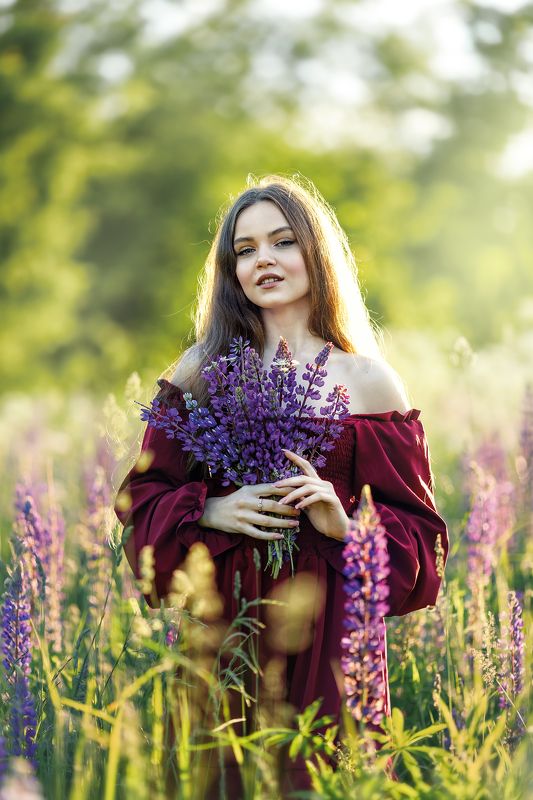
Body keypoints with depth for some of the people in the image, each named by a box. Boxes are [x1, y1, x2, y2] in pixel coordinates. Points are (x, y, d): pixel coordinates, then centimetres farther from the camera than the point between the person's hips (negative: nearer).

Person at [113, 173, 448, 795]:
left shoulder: (367, 381, 1)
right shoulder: (202, 368, 6)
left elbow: (416, 531, 2)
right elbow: (143, 498, 7)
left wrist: (346, 524, -16)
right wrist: (211, 511, -11)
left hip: (327, 623, -1)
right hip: (217, 618, 1)